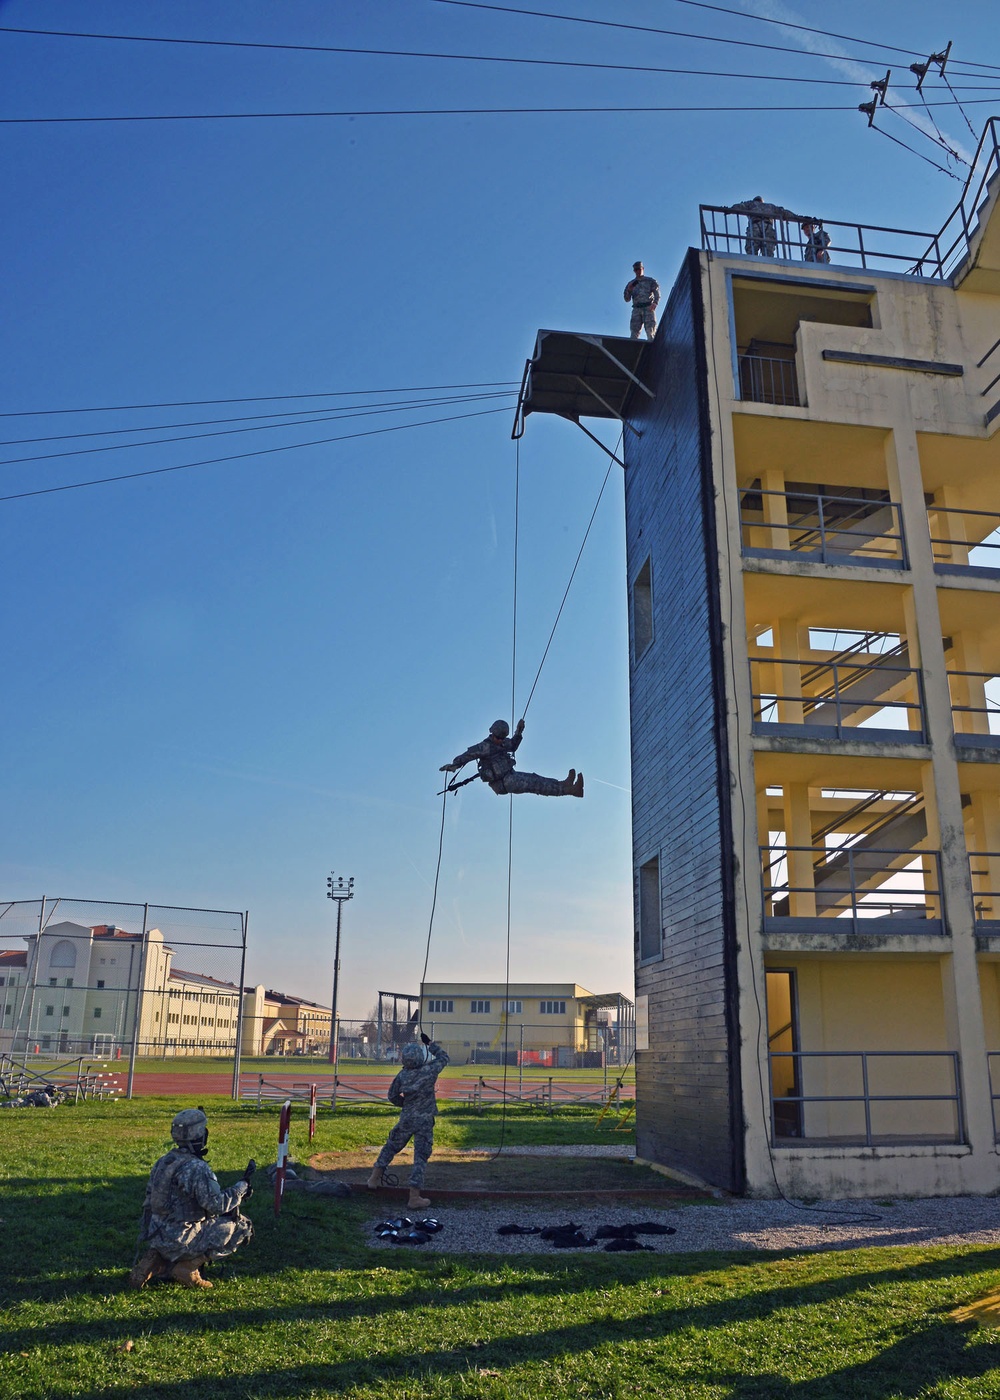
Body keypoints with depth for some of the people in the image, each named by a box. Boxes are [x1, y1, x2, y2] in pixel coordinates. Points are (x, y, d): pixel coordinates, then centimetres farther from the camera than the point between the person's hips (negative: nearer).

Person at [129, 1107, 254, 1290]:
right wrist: (243, 1184, -10)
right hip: (181, 1239, -8)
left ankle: (156, 1262, 10)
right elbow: (218, 1204, -23)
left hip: (156, 1236, 8)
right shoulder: (197, 1169, -21)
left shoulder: (163, 1162, 4)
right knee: (241, 1227, 1)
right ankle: (188, 1267, -3)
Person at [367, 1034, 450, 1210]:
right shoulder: (429, 1071, -15)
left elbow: (392, 1095, 6)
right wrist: (430, 1043, 13)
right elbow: (443, 1057, 4)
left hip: (406, 1119, 3)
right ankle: (414, 1198, 0)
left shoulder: (402, 1075, -7)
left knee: (391, 1147, 22)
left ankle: (374, 1179, 32)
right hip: (425, 1121, -3)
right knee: (421, 1157, 0)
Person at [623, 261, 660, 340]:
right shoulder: (631, 284, 22)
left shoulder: (650, 281, 15)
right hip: (636, 310, 2)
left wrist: (655, 303, -16)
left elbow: (657, 294, 4)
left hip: (648, 308, -2)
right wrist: (629, 290, -3)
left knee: (650, 331, -14)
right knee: (634, 331, -11)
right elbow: (627, 299, 18)